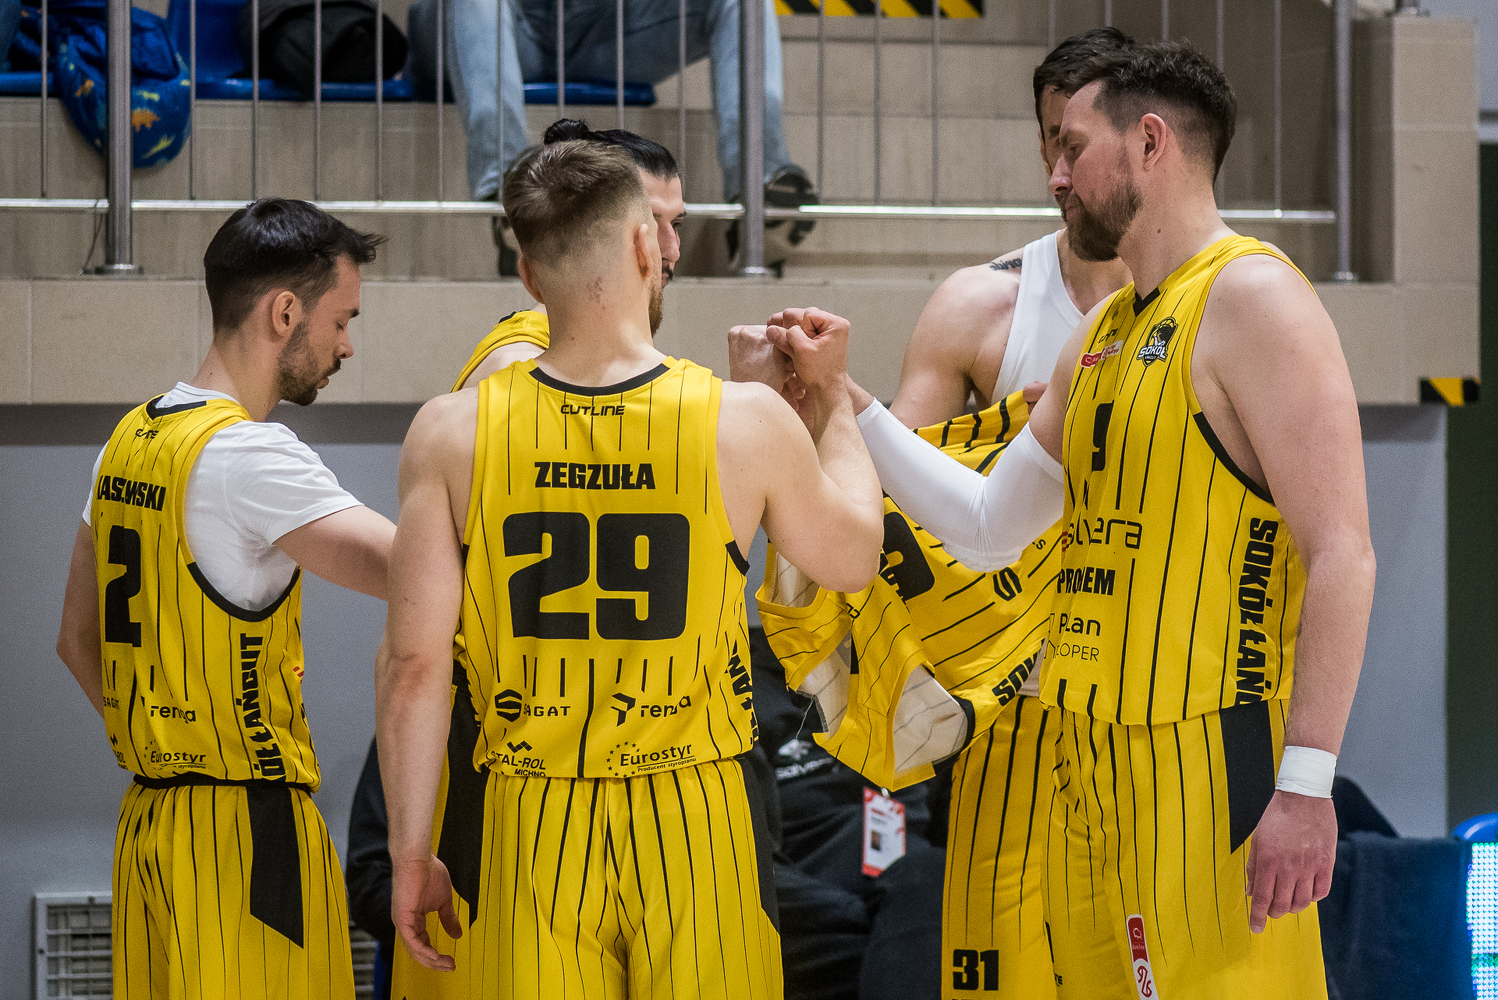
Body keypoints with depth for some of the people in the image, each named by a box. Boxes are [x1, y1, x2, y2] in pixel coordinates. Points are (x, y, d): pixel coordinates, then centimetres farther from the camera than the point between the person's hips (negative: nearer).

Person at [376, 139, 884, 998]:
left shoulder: (453, 435, -5)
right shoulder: (746, 423, -7)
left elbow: (414, 664, -5)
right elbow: (852, 557, 12)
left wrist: (411, 854, 4)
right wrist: (832, 395, 26)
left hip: (533, 831, 1)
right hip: (692, 819, -1)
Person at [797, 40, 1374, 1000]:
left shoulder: (1252, 298, -9)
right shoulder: (1104, 332, 19)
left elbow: (1342, 556, -16)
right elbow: (989, 526, 25)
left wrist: (1307, 785, -21)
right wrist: (850, 407, 17)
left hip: (1213, 759, -8)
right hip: (1091, 759, 9)